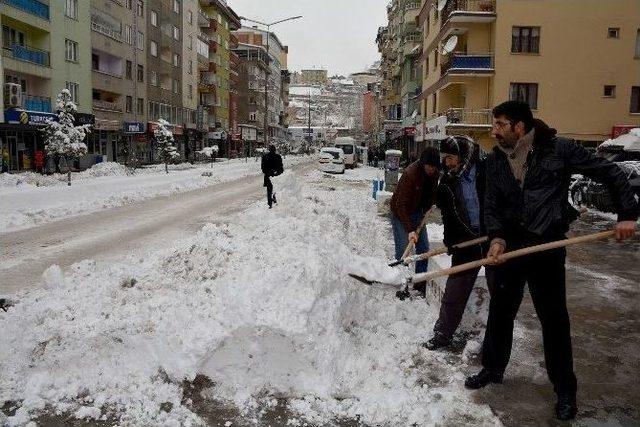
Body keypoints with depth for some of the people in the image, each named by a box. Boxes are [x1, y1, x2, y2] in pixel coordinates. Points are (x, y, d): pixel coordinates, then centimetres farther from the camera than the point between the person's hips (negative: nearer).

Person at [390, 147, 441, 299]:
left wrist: (427, 210, 1)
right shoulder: (410, 174, -30)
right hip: (400, 213, -7)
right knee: (402, 250, -8)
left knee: (424, 249, 5)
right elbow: (401, 205, -29)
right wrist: (410, 230, -31)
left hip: (417, 212, 7)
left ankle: (420, 285, 17)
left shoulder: (435, 173, -8)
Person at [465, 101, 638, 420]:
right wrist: (496, 237, -11)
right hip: (509, 246, 4)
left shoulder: (558, 149, -9)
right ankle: (493, 368, 34)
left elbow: (610, 173, -3)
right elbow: (492, 205, 5)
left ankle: (565, 390, 22)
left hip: (547, 247, -4)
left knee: (554, 319, 5)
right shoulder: (495, 161, 3)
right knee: (500, 312, 14)